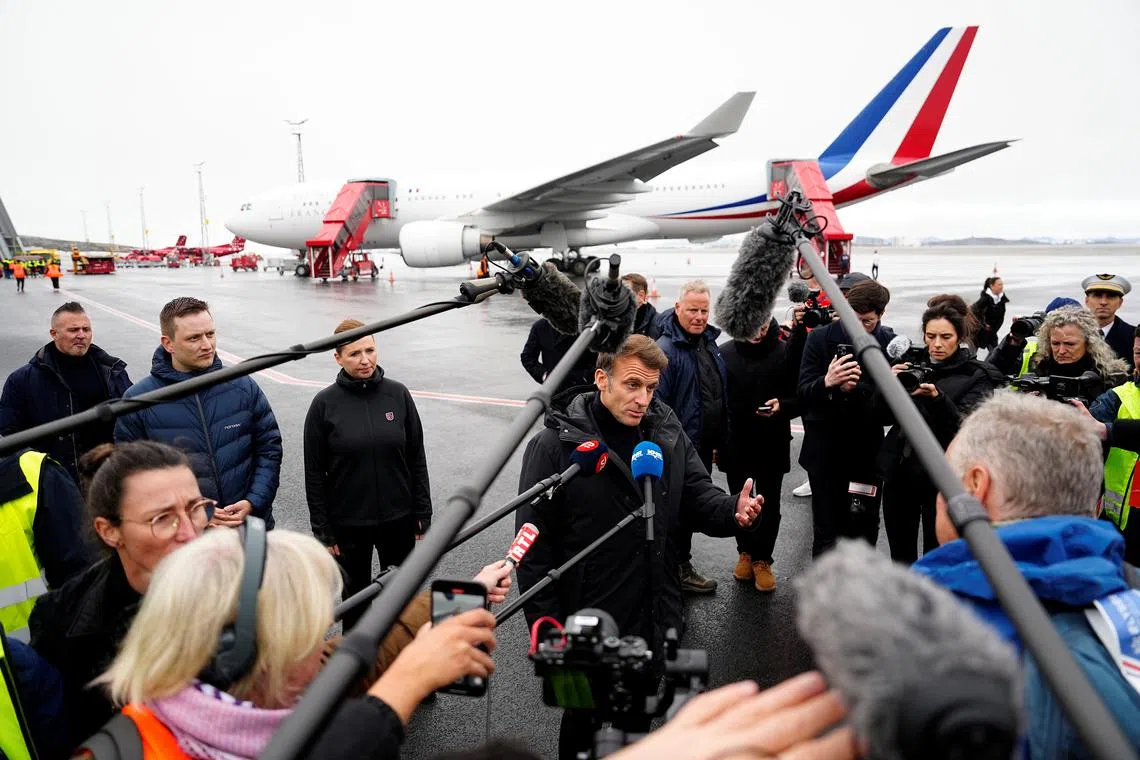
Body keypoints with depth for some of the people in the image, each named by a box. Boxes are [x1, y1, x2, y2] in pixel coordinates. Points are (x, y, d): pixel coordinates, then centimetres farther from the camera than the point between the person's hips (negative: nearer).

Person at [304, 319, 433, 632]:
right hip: (348, 524, -1)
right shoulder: (324, 404, -8)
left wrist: (423, 517, 1)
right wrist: (323, 532, -4)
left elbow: (417, 459, 1)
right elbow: (315, 473, -3)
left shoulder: (398, 394, -4)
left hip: (399, 520, 2)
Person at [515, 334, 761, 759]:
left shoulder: (668, 436, -3)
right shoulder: (555, 446, -17)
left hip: (656, 622, 5)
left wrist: (733, 511, -21)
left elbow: (697, 497, 3)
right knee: (585, 723, 20)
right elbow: (534, 544, -14)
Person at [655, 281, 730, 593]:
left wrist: (718, 441, 18)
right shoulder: (667, 348, -18)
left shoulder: (709, 343, 10)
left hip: (704, 446, 9)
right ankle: (680, 569, 20)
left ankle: (679, 561, 35)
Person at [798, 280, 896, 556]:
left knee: (863, 531, 11)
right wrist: (826, 383, -31)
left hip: (867, 452, 0)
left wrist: (853, 389, -30)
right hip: (825, 451, 0)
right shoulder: (821, 337, -4)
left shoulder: (892, 345, -5)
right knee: (826, 532, 9)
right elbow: (803, 392, -10)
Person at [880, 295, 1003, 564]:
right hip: (899, 471, 4)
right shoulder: (912, 364, 7)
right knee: (900, 556, 12)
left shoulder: (977, 376, -3)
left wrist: (937, 398, -31)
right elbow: (885, 417, 2)